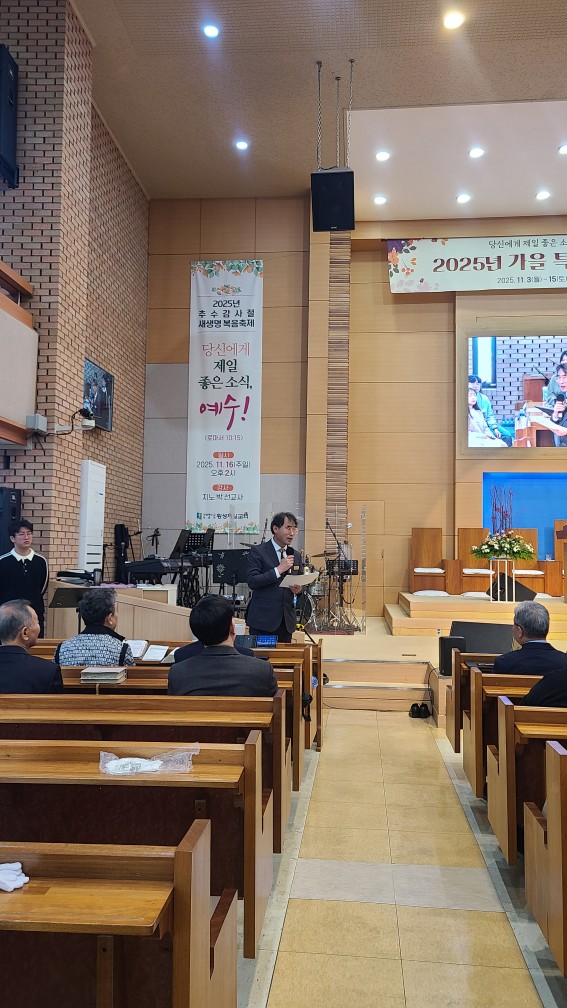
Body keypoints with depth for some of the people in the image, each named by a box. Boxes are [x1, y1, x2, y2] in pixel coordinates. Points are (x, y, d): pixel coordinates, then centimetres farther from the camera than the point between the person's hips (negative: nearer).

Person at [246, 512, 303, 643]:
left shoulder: (296, 555, 12)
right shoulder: (258, 552, -4)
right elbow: (252, 582, -14)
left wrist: (298, 589, -4)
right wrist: (278, 569, -19)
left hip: (286, 620, 5)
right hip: (263, 619, -5)